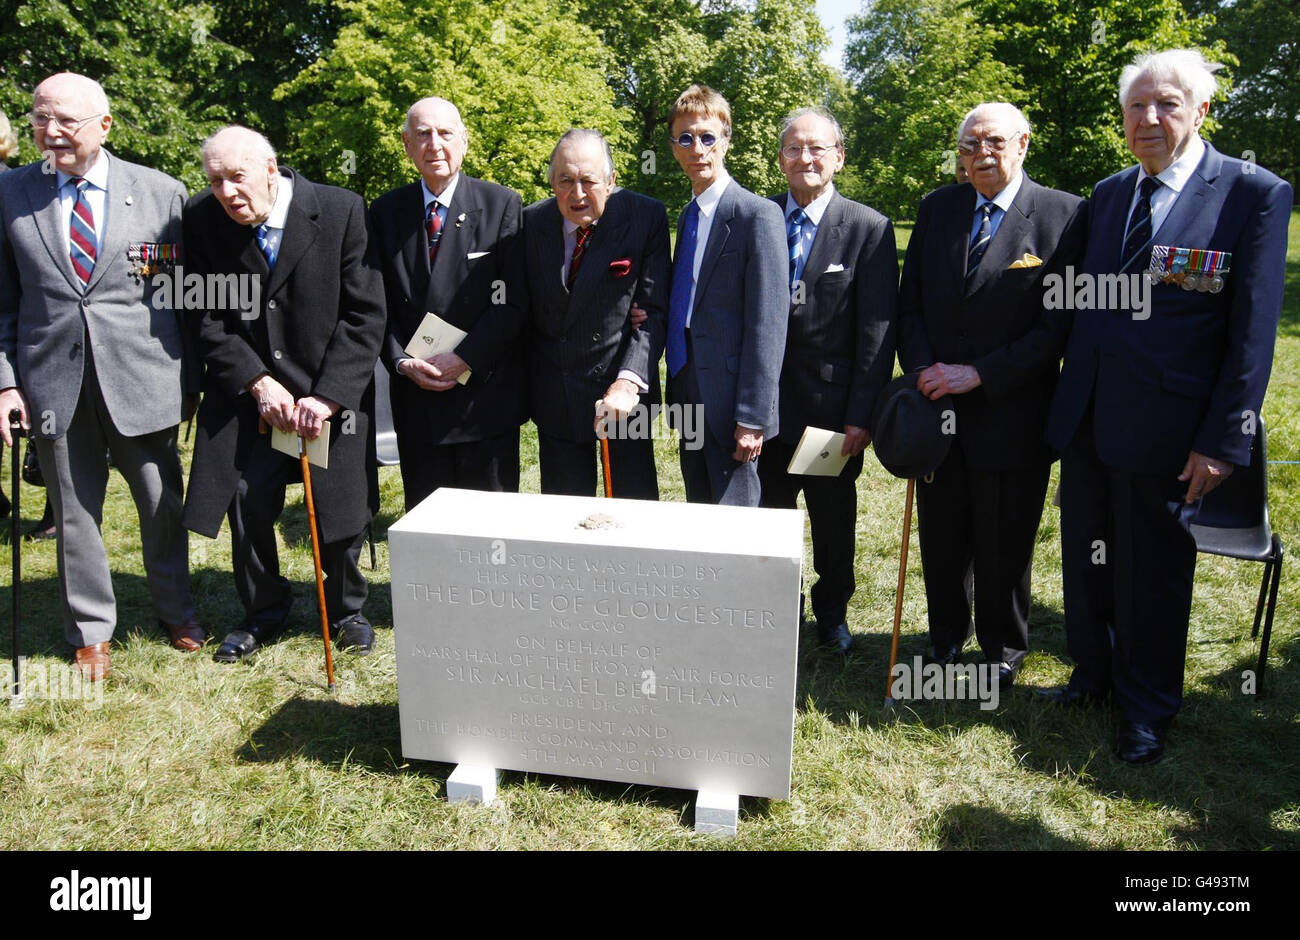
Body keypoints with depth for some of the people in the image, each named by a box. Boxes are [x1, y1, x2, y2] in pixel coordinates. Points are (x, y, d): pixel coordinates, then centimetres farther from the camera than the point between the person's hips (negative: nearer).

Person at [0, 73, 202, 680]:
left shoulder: (161, 192, 1)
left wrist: (190, 380, 1)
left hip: (141, 376, -1)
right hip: (53, 378, 1)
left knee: (162, 501, 9)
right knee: (74, 509, 10)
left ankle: (175, 611, 31)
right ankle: (91, 632, 27)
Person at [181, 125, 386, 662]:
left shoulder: (342, 211, -10)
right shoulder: (202, 220, -3)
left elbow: (365, 315, -10)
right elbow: (207, 320, 1)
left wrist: (328, 395, -15)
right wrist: (259, 383, -11)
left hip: (334, 392, -2)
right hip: (246, 395, 2)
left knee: (340, 511, 4)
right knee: (246, 507, 3)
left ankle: (345, 611, 31)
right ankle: (263, 613, 29)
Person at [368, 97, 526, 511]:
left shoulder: (502, 205, -2)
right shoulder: (385, 211, 9)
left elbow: (513, 300, -8)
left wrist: (463, 359, -14)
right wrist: (402, 362, -8)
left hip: (487, 394, -3)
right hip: (415, 396, 3)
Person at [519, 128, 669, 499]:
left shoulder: (647, 217, -10)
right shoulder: (531, 222, -1)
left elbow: (655, 312, -13)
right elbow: (523, 309, 7)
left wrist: (628, 382, -25)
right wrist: (523, 383, -2)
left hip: (622, 389, -2)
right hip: (554, 396, 3)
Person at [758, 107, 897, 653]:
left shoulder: (868, 229, -5)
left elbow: (877, 331, -8)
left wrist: (861, 415, -13)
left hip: (831, 406, -2)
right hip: (767, 403, 2)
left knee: (834, 521, 14)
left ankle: (832, 613, 36)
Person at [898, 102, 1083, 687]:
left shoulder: (1064, 215, -7)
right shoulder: (937, 208, 6)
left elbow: (1060, 324, -11)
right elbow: (909, 303, 7)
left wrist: (979, 374, -17)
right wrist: (922, 370, -9)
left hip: (1010, 413, -3)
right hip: (938, 407, 4)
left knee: (1005, 545, 9)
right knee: (942, 540, 14)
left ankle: (1003, 650, 32)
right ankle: (946, 640, 36)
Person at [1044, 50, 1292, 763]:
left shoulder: (1253, 194, -7)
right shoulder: (1107, 195, 10)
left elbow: (1253, 330, -9)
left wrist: (1223, 439, -13)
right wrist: (1066, 400, 8)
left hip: (1162, 428, -5)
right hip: (1086, 419, 5)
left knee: (1152, 571, 9)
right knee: (1086, 561, 17)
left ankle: (1146, 710, 30)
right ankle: (1093, 675, 39)